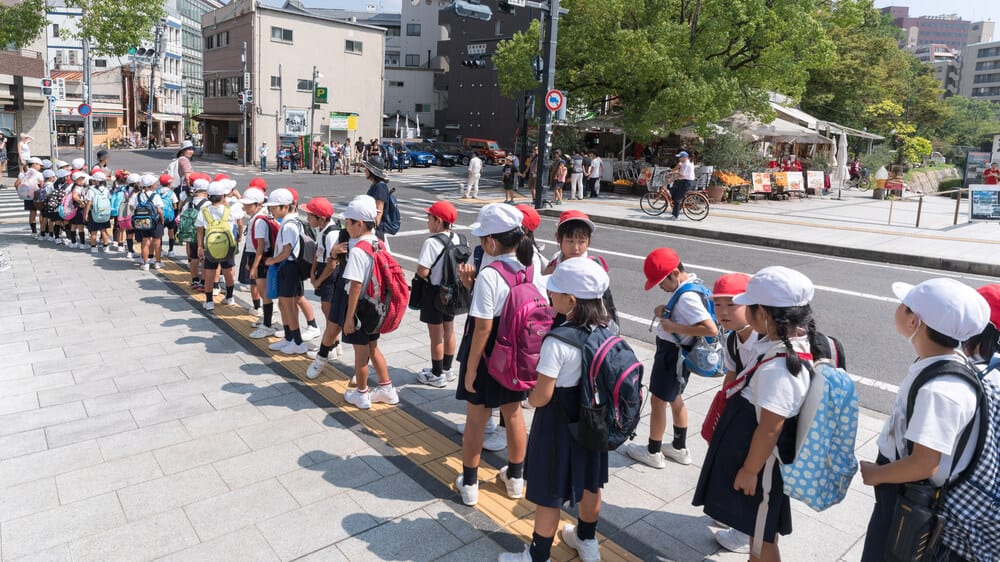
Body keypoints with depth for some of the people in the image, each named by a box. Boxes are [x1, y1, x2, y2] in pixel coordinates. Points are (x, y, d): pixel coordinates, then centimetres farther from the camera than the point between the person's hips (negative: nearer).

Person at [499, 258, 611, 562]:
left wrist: (528, 395, -2)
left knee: (549, 494, 12)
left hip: (558, 424, -7)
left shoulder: (557, 343, -29)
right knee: (589, 482, 25)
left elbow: (541, 397, -23)